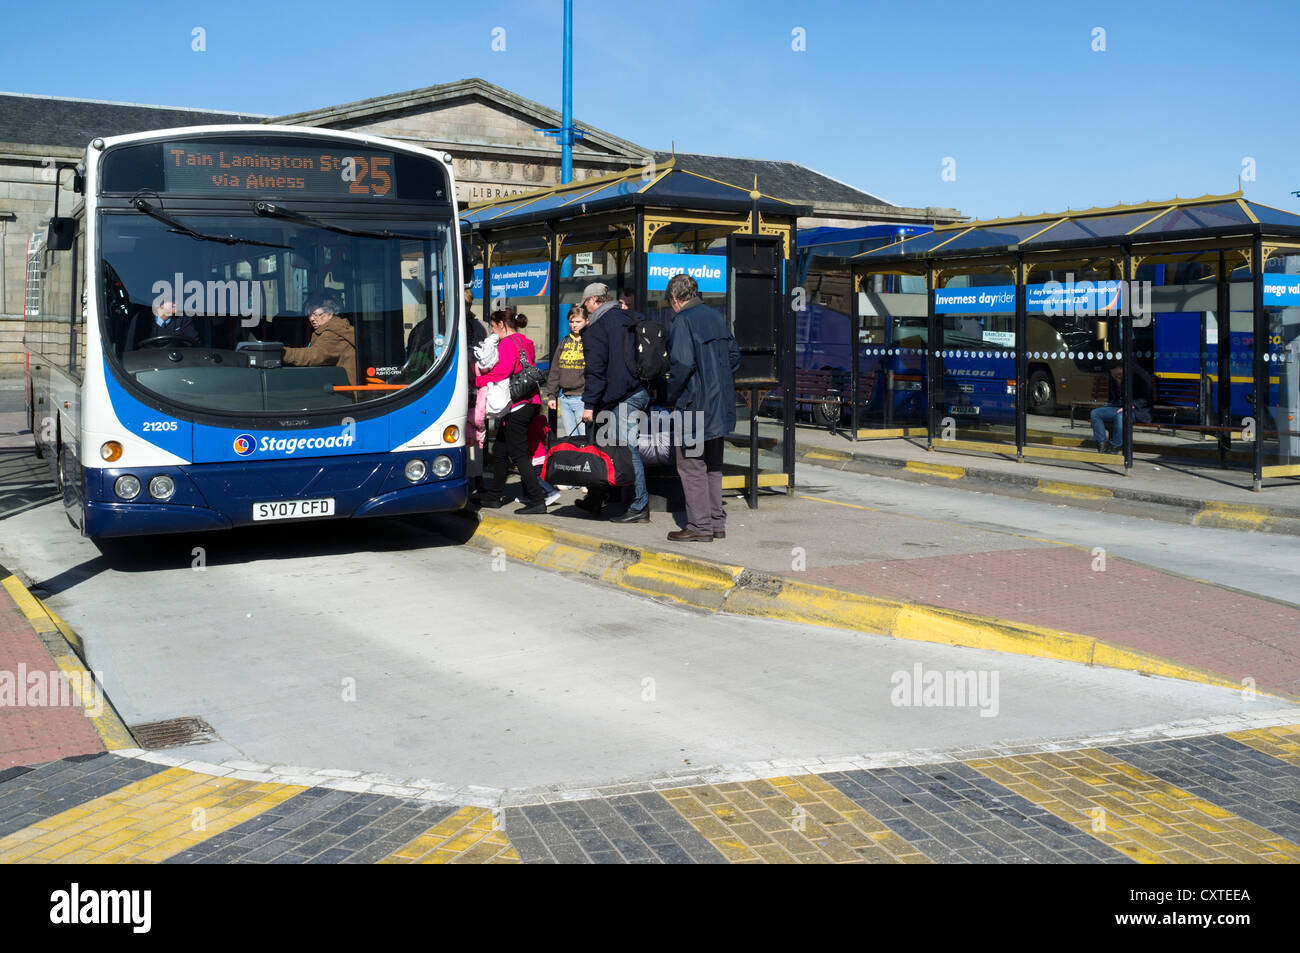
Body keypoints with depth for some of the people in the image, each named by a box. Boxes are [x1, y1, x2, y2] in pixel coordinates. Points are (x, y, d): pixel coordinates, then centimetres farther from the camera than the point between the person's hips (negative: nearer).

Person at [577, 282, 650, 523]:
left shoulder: (596, 326, -5)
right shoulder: (627, 318, 19)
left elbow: (596, 368, -13)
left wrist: (589, 404, -12)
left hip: (623, 397, -8)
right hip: (642, 390, 9)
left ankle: (640, 507, -4)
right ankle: (595, 500, 19)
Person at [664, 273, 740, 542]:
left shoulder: (683, 321, -13)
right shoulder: (716, 317, 12)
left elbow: (682, 364, -21)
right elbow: (734, 355, 15)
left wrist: (672, 395, -9)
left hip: (694, 406, -8)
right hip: (719, 405, 8)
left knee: (691, 466, -1)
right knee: (713, 465, 16)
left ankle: (700, 526, 0)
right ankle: (716, 522, 21)